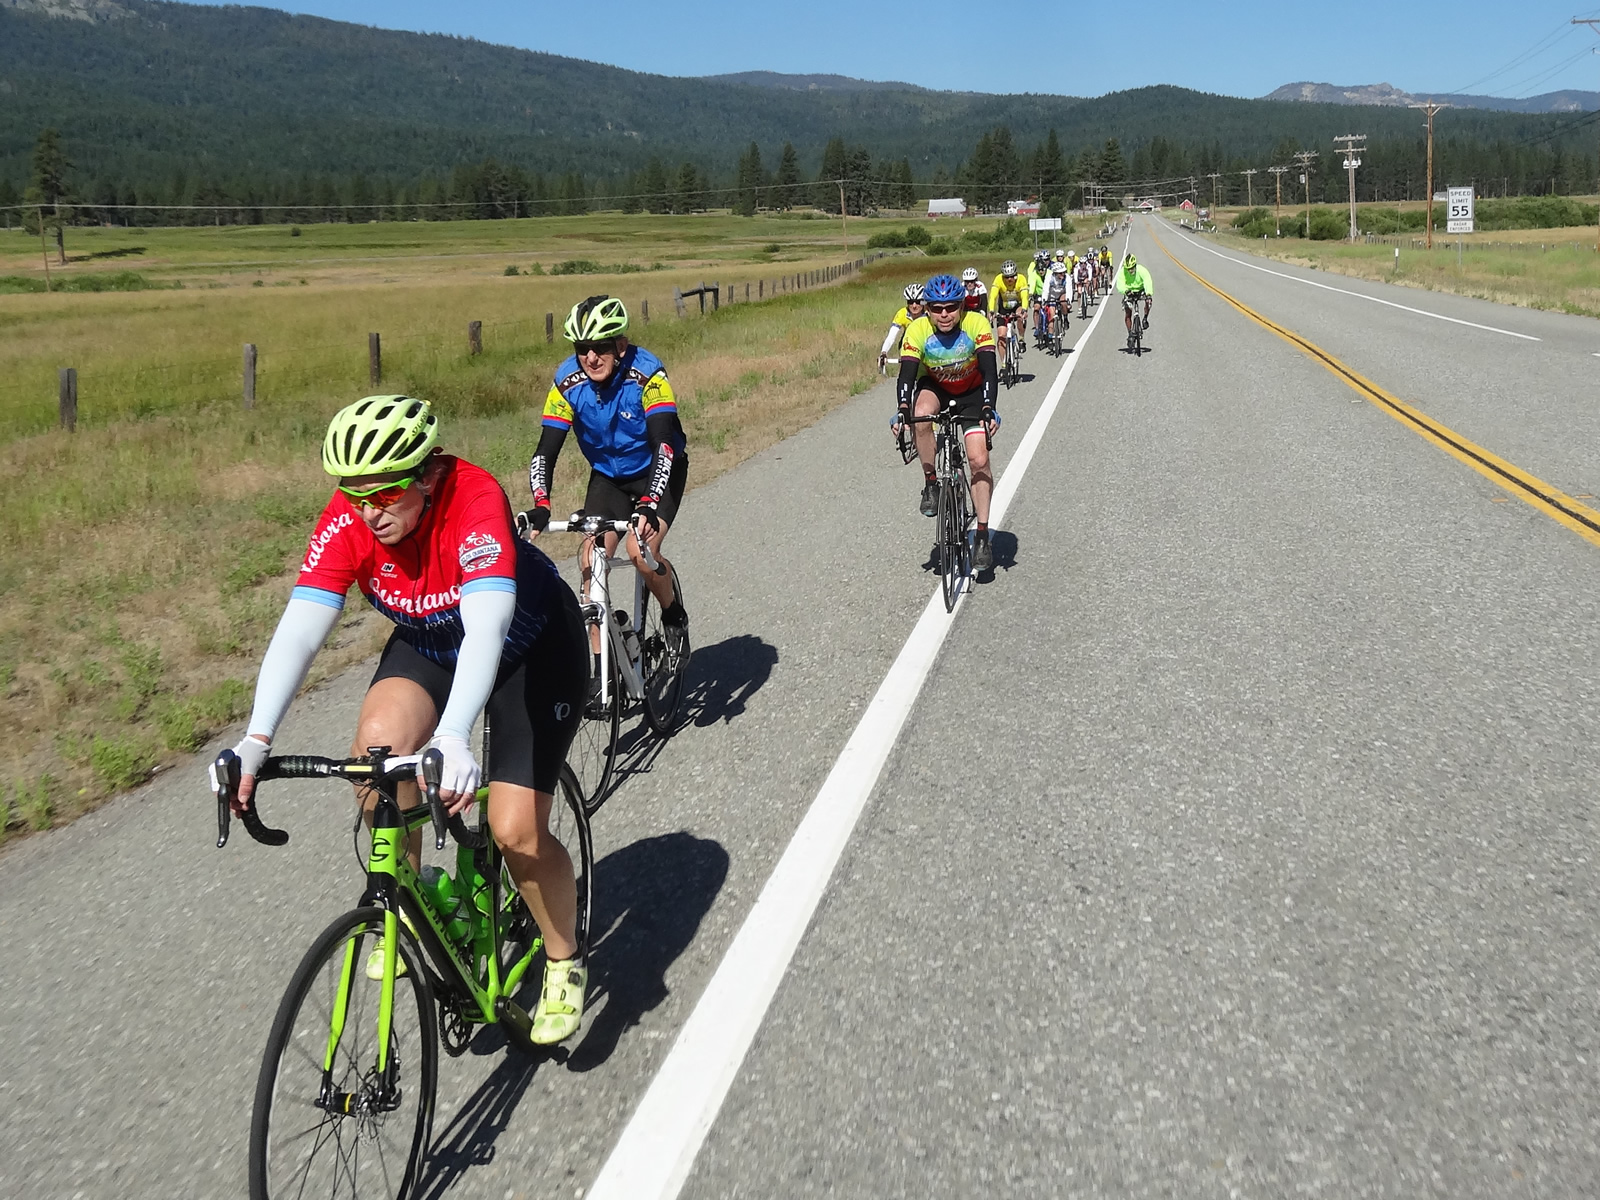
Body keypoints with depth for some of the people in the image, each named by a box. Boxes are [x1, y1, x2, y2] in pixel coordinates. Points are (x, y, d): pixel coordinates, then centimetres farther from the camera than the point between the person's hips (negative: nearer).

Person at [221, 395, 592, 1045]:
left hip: (531, 645, -4)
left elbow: (485, 627, -48)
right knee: (378, 744, -27)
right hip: (429, 644, 4)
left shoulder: (475, 499, -36)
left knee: (515, 829, -14)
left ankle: (565, 964, 15)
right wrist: (256, 741, -43)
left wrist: (453, 737, -62)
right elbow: (299, 628, -30)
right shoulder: (348, 518, -23)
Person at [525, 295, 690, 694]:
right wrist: (540, 507, -37)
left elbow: (663, 445, -36)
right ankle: (600, 667, 0)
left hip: (657, 472, -3)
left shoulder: (647, 374, -28)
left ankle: (674, 614, 6)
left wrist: (649, 504, -50)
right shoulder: (568, 381, -19)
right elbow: (546, 450, -21)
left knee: (642, 551, -26)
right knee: (591, 560, -13)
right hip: (608, 475, 4)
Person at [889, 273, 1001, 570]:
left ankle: (982, 537, -4)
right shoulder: (918, 330, -24)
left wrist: (988, 408, -45)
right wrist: (902, 411, -46)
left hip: (971, 392, 0)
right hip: (934, 387, 1)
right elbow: (907, 374, -29)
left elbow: (989, 370, -31)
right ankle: (931, 484, -16)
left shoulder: (977, 324, -26)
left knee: (979, 460, -14)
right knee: (921, 414, -36)